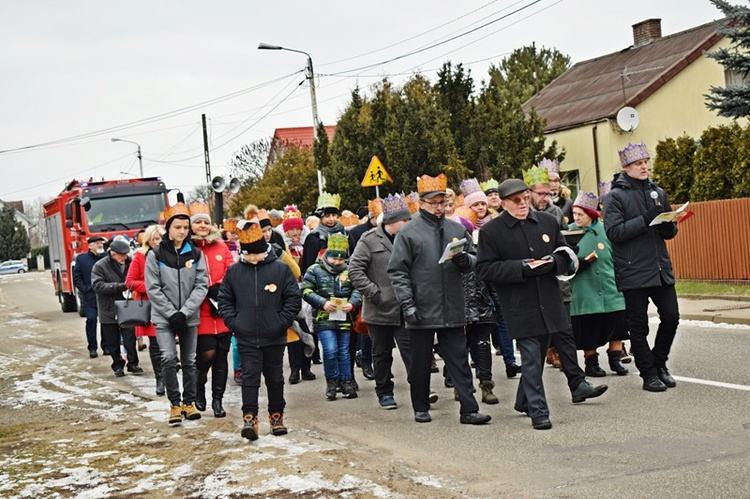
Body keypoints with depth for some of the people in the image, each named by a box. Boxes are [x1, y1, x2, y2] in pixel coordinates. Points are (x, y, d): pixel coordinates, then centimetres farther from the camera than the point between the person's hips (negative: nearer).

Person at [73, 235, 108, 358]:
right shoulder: (81, 259, 4)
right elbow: (76, 278, 4)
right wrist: (85, 289, -7)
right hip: (89, 296, -1)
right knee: (91, 320, -6)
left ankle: (106, 346, 14)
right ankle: (92, 348, 2)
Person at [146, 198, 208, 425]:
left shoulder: (196, 254, 2)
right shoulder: (156, 255, -4)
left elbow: (201, 286, -2)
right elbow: (153, 288, -6)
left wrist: (184, 312, -12)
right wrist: (172, 314, -12)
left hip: (189, 317, 2)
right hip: (164, 317, -2)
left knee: (189, 361, 9)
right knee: (169, 358, -14)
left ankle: (189, 402, 22)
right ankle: (175, 404, -2)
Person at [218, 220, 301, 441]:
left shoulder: (281, 269, -2)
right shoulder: (234, 271, 3)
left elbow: (294, 299, 1)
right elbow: (224, 300, 10)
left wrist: (281, 323, -7)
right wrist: (233, 323, -3)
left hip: (274, 338, 0)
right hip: (246, 339, 0)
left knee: (275, 378, 11)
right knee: (250, 378, -5)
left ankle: (276, 416, 23)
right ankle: (249, 418, -7)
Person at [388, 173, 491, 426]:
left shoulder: (457, 230, 10)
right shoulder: (409, 232, -2)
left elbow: (472, 264, 14)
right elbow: (397, 271, -5)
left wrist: (462, 258, -10)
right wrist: (407, 304, -12)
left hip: (452, 310, 3)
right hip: (422, 310, -3)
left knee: (459, 360, 2)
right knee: (420, 363, 8)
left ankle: (469, 409, 4)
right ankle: (421, 407, 22)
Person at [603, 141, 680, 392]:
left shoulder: (657, 192, 13)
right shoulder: (615, 196, -4)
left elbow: (670, 232, 18)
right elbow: (614, 232, -15)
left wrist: (667, 225, -6)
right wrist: (645, 220, -21)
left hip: (661, 268, 5)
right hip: (633, 271, -5)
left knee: (671, 317, 3)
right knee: (638, 326, 3)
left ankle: (659, 364, 23)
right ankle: (649, 374, 14)